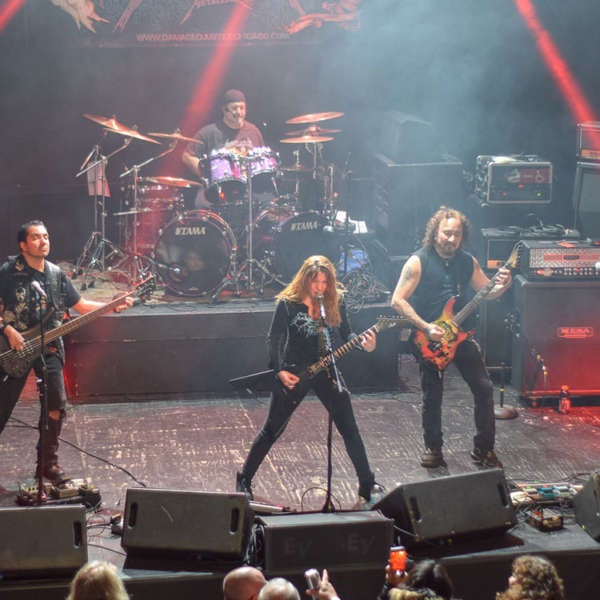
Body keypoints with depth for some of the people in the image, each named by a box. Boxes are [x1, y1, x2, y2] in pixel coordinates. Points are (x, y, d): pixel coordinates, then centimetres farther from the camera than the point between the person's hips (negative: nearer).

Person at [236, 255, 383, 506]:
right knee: (272, 430, 5)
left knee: (349, 429, 1)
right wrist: (279, 371, -15)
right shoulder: (288, 304, -9)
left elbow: (346, 335, 7)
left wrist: (364, 344, -13)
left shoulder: (335, 302, 1)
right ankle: (244, 481, 19)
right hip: (294, 373, -3)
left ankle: (367, 485, 11)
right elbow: (273, 340, -6)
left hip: (326, 371, 3)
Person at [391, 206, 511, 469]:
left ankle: (483, 448, 13)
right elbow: (398, 300, -13)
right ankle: (433, 448, 21)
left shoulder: (467, 262, 6)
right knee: (432, 395, 1)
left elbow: (486, 292, 15)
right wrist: (425, 328, -19)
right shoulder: (418, 262, -9)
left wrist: (502, 286, -8)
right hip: (428, 338, -4)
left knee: (484, 388, -1)